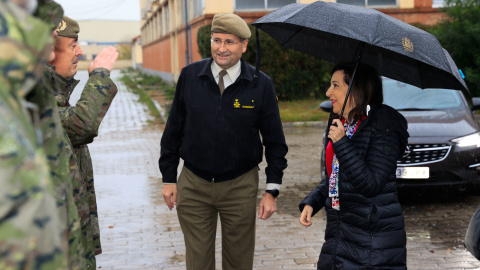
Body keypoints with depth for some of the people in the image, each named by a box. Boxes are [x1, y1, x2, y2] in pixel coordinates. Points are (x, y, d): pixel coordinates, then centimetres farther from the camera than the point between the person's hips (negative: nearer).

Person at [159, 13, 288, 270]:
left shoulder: (261, 85, -6)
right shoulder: (190, 75, -3)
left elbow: (275, 141, 0)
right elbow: (173, 130, 5)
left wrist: (272, 190, -4)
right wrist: (168, 178, 5)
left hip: (240, 186, -1)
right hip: (193, 185, 1)